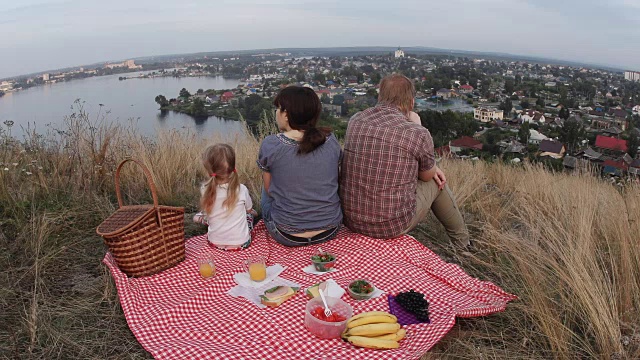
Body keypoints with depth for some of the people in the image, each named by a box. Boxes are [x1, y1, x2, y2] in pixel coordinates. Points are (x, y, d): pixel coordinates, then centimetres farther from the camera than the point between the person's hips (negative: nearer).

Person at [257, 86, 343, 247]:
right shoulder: (331, 141, -6)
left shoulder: (270, 145, -14)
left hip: (287, 236, -2)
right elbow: (331, 183, 7)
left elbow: (269, 188, 0)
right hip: (330, 231, 3)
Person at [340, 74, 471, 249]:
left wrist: (430, 167, 20)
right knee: (436, 182, 24)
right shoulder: (418, 133, -16)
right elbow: (427, 175, 5)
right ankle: (462, 241, 47)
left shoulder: (355, 120, 0)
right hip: (391, 226, -5)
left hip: (350, 219, 5)